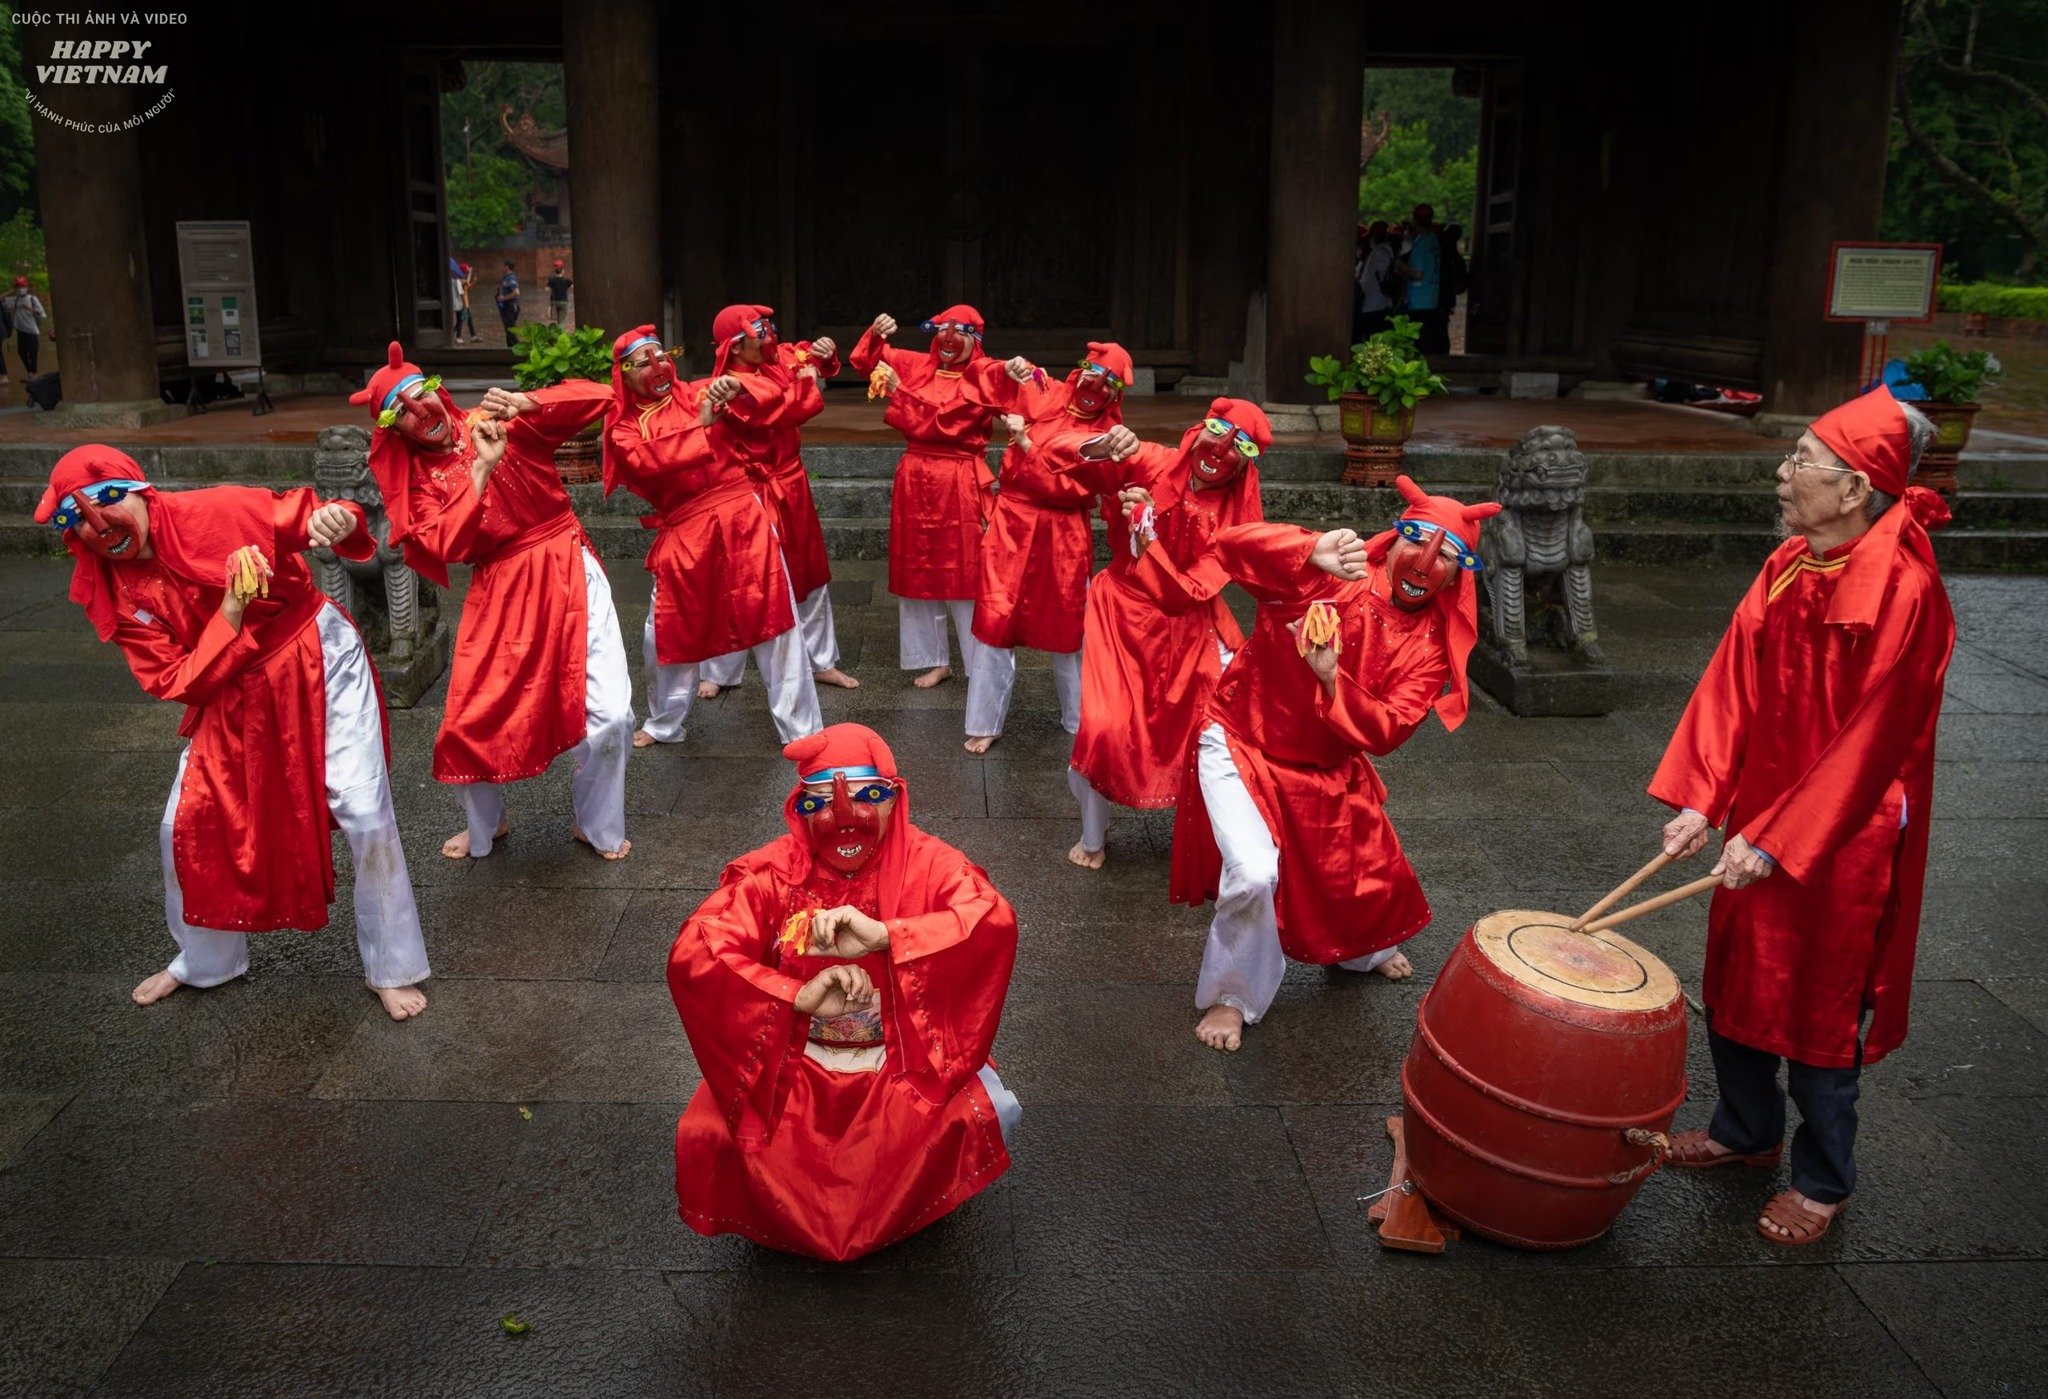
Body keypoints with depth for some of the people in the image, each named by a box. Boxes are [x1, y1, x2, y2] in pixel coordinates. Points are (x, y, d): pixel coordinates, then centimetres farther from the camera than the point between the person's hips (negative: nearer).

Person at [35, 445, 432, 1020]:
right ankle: (204, 960, 35)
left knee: (365, 816, -8)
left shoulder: (218, 511, -17)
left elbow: (305, 518, -11)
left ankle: (391, 970, 10)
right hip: (233, 699, 4)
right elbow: (175, 683, -11)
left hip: (318, 663, -4)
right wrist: (229, 616, -26)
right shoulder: (113, 596, -7)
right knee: (186, 828, 7)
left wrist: (338, 520, -37)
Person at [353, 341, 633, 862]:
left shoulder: (501, 424, 1)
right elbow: (447, 547, -13)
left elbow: (598, 398, -6)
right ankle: (485, 825, 32)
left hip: (568, 571, -1)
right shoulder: (417, 479, 5)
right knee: (471, 723, 1)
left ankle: (599, 828, 15)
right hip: (500, 592, 1)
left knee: (609, 715, -8)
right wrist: (481, 469, -18)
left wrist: (527, 402, -22)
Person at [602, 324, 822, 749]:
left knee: (775, 620, -1)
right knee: (668, 632, 9)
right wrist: (700, 425, -14)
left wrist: (737, 386, -21)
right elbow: (650, 460, -12)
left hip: (742, 517, -1)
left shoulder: (699, 395, 10)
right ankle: (666, 724, 34)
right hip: (684, 534, 1)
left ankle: (802, 730, 8)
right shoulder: (624, 427, 9)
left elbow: (771, 394, 0)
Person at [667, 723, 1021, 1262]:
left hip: (907, 1060, 0)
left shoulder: (926, 864, -11)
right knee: (706, 1136, -23)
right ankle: (784, 1215, 13)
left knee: (991, 1113, -26)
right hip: (790, 1065, 1)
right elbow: (690, 956, -24)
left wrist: (883, 935, -43)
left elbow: (994, 922, -31)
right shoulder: (771, 873, -11)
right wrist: (800, 996, -35)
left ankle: (905, 1205, 9)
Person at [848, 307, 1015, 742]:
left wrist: (898, 392, -18)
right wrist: (875, 336, -4)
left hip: (962, 488, -6)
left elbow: (941, 423, -17)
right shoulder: (918, 364, 7)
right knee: (918, 572, 17)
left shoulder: (984, 376, -9)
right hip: (916, 481, 6)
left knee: (971, 584, -7)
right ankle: (935, 660, 36)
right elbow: (866, 362, 16)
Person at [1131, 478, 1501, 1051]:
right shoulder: (1327, 576, -21)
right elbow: (1233, 545, -34)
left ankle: (1364, 949, 58)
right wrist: (1312, 553, -50)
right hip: (1240, 746, -5)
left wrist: (1333, 682, -33)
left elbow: (1387, 732, -18)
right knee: (1255, 872, -22)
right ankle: (1231, 996, 5)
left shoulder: (1431, 645, -9)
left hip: (1327, 772, 5)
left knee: (1364, 869, 20)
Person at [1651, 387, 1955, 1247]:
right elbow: (1733, 685, 0)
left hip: (1841, 840, -7)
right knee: (1735, 984, 19)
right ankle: (1746, 1132, 42)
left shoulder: (1903, 592, -22)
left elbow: (1869, 740, -21)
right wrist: (1699, 800, -7)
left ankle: (1823, 1182, 29)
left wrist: (1777, 841, -19)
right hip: (1758, 823, 7)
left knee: (1819, 1011, 8)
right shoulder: (1789, 568, 1)